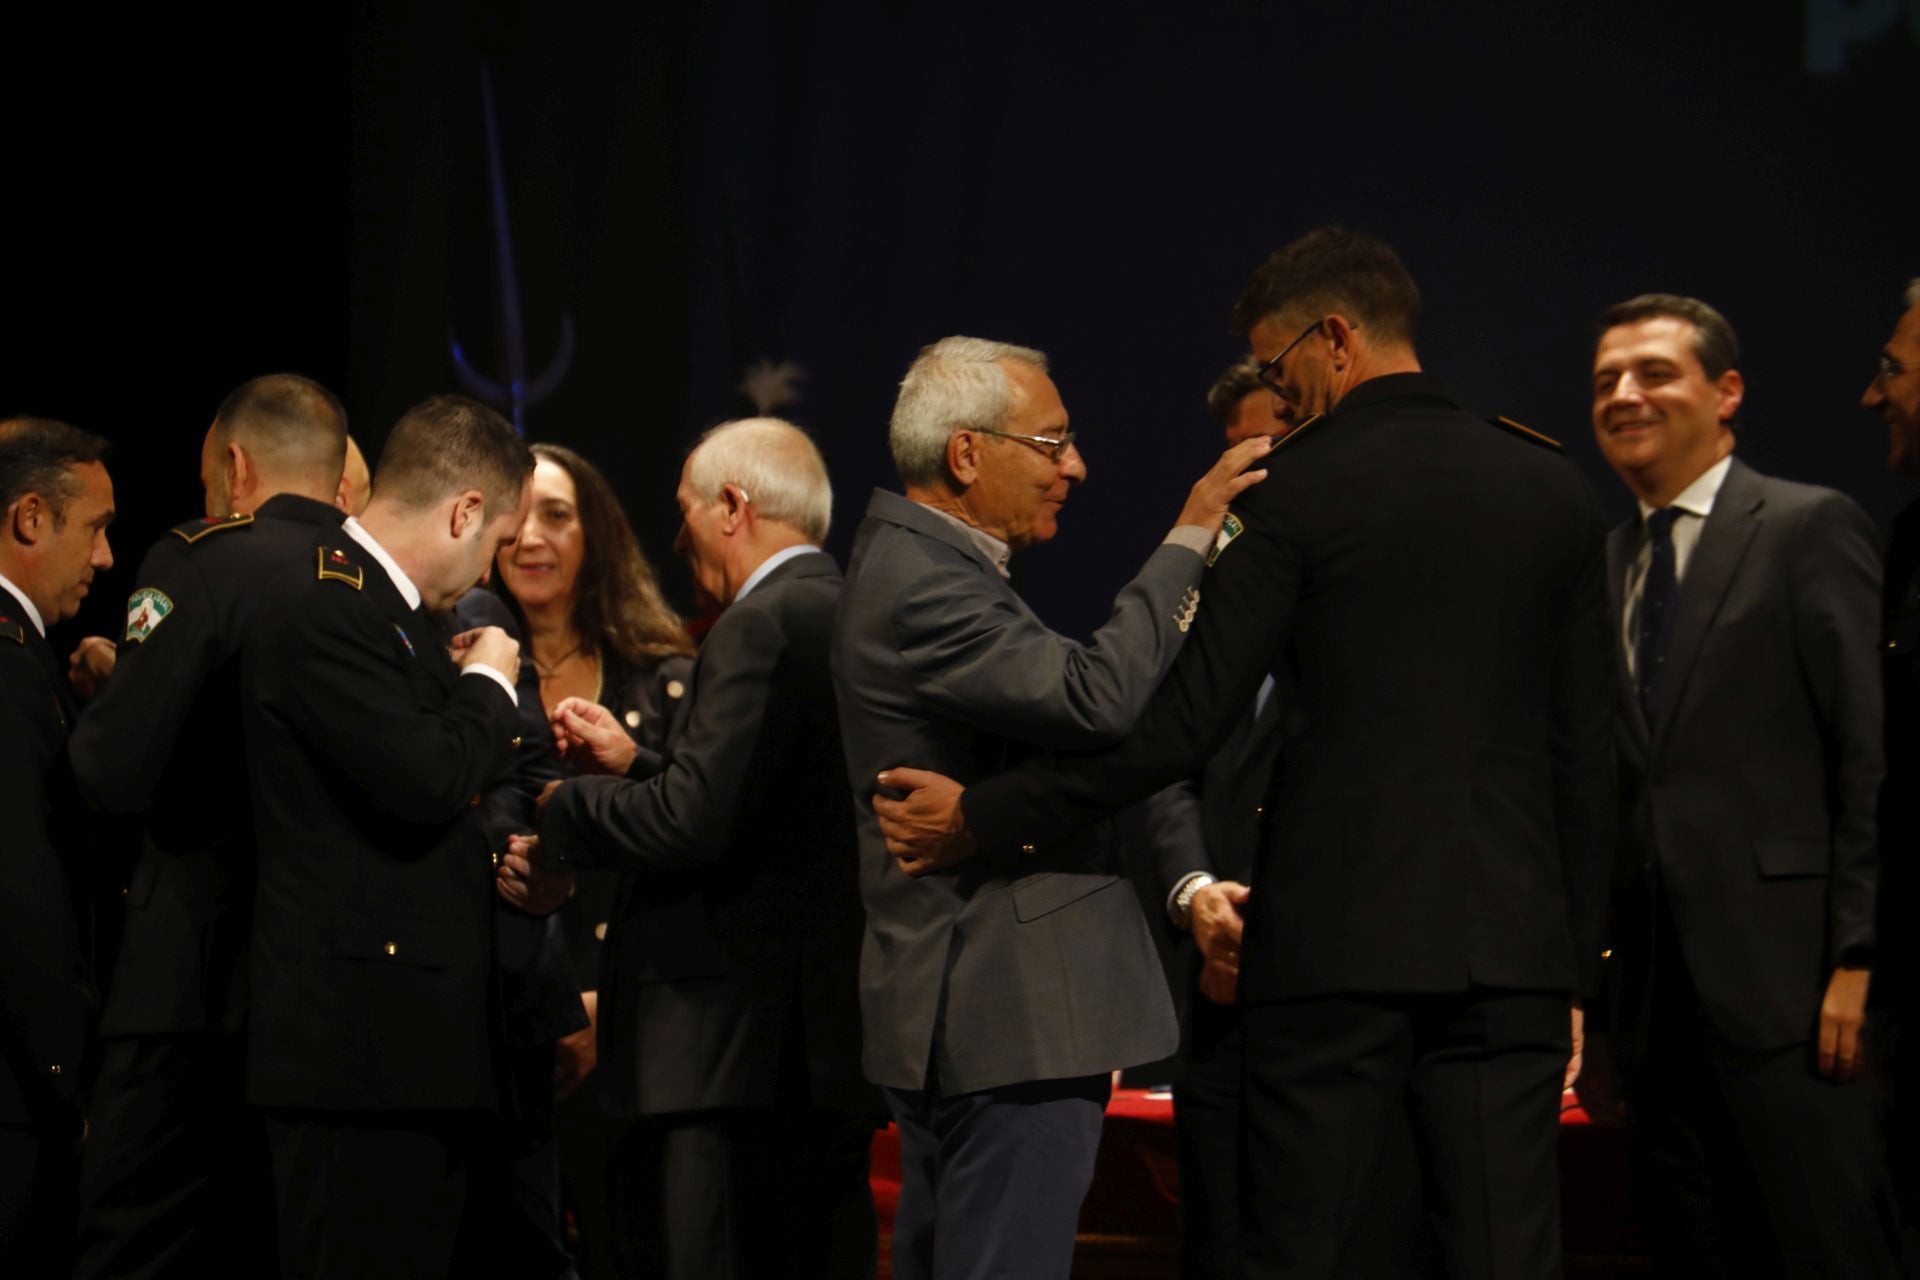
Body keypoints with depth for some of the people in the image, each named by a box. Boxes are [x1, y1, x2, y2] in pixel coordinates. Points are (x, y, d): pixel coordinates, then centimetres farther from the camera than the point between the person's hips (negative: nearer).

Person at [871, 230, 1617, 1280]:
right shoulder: (1552, 490, 10)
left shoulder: (1298, 492, -4)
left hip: (1337, 946, -4)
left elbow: (1183, 723, -8)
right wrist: (1574, 967, 17)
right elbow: (1586, 752, 11)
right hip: (1510, 945, 4)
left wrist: (984, 818, 0)